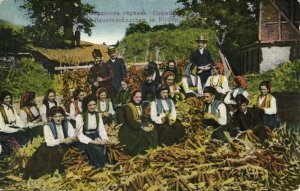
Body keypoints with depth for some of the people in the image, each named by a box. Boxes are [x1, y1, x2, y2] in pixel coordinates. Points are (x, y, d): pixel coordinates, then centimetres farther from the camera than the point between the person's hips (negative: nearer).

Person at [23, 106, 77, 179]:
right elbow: (49, 142, -21)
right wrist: (63, 140, -31)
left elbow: (73, 136, -12)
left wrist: (72, 138, -36)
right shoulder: (47, 126, -9)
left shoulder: (67, 123, 0)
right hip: (51, 149, -3)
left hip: (64, 148, 3)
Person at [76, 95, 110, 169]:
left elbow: (102, 129, 7)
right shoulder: (80, 116, -4)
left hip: (96, 137, 4)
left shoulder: (98, 115, 12)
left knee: (103, 147, -29)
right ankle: (100, 167, -18)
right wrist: (92, 141, -21)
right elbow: (80, 134, -9)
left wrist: (104, 139, -14)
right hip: (85, 140, -4)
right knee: (96, 149, -32)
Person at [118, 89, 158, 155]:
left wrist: (149, 124, -9)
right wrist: (142, 127, -29)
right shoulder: (128, 107, -9)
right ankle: (139, 153, -25)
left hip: (140, 125, 7)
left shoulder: (140, 106, 16)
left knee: (152, 131, -18)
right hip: (130, 128, -7)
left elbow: (143, 118, 12)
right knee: (143, 133, -33)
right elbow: (130, 120, -21)